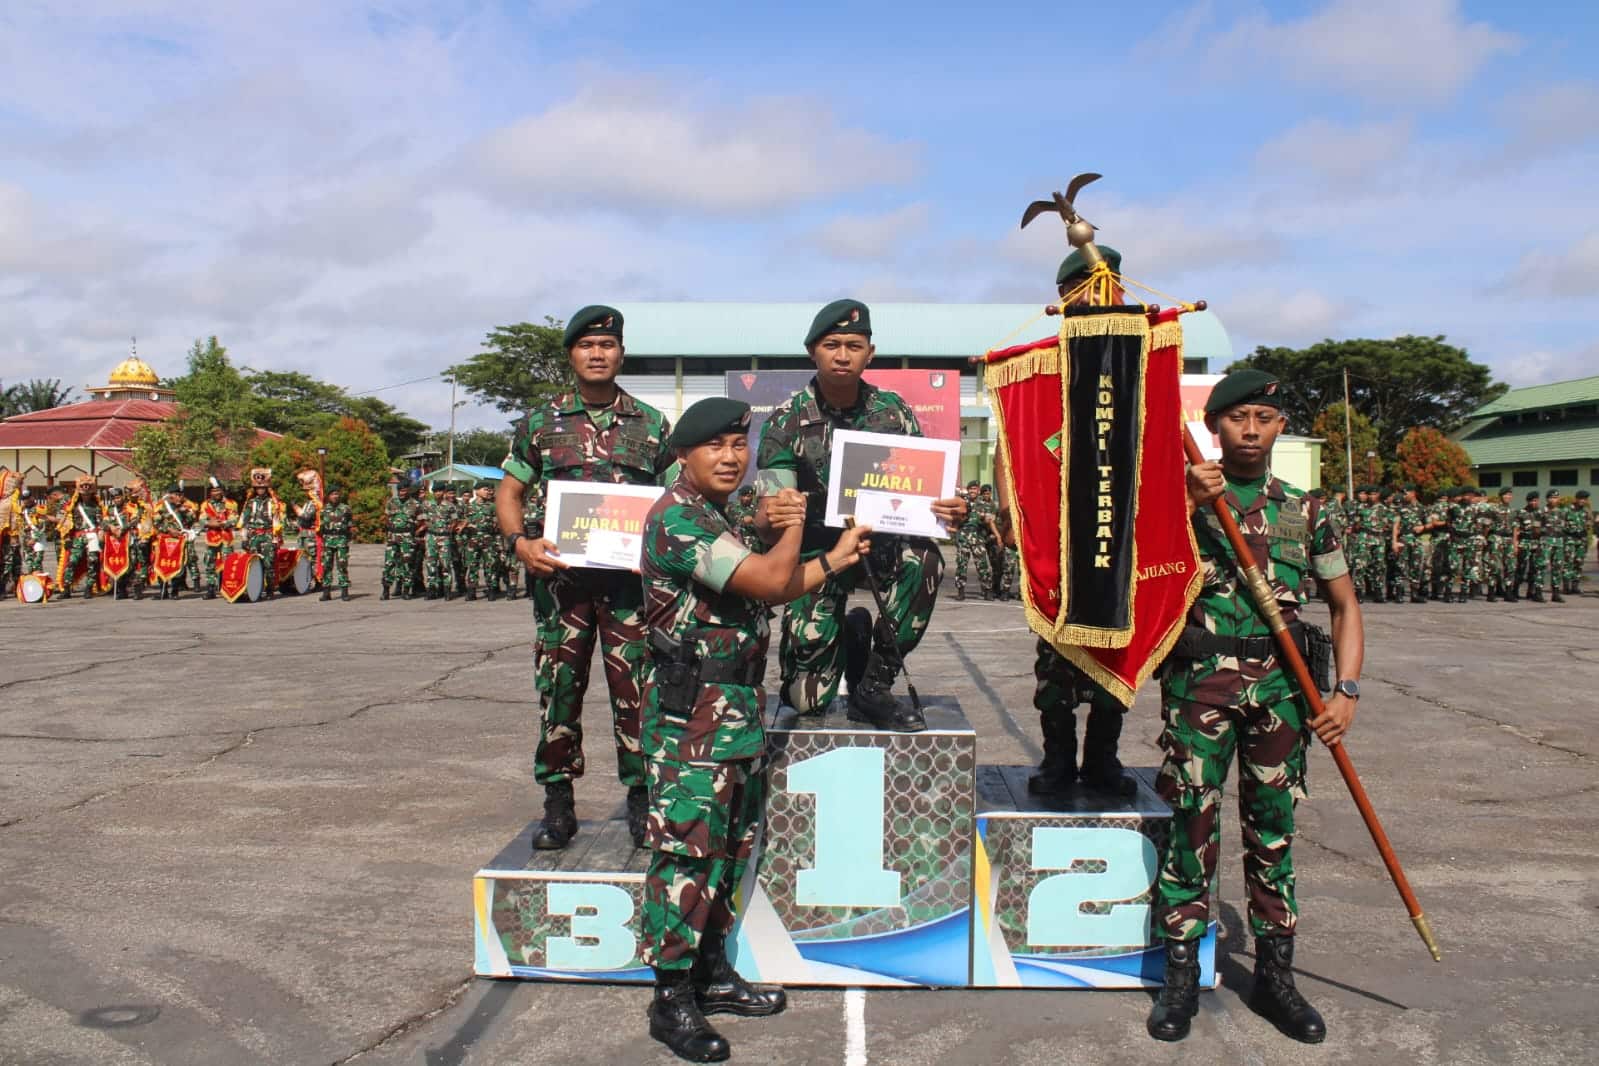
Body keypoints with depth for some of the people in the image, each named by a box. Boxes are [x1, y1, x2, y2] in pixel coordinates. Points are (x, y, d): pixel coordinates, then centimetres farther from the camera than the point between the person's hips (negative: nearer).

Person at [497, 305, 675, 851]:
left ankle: (641, 797, 14)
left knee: (636, 688, 0)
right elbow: (508, 490, 10)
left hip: (630, 576, 0)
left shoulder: (651, 424, 9)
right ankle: (558, 804, 15)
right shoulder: (541, 422, 9)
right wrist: (520, 541, -9)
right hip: (561, 574, 1)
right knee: (558, 687, 4)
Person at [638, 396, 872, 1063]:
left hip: (737, 709, 10)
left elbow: (764, 593, 19)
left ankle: (712, 974, 27)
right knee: (686, 850, -6)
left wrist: (835, 559, 20)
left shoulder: (722, 519, 18)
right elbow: (770, 583, -22)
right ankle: (672, 999, 3)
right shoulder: (676, 518, -15)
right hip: (691, 713, -10)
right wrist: (795, 523, -4)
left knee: (730, 845, 15)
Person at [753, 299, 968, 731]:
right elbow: (766, 520, -17)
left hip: (881, 541, 2)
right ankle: (843, 633, 28)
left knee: (924, 557, -34)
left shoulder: (894, 411, -5)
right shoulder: (787, 419, -11)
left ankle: (874, 689, -15)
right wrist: (769, 518, -44)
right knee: (808, 698, -9)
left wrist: (951, 512, -28)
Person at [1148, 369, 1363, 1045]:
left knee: (1274, 830, 10)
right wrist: (1187, 505, -20)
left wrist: (1346, 690, 0)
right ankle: (1181, 977, 13)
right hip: (1199, 680, -2)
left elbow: (1343, 604, 11)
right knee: (1192, 826, 1)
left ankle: (1275, 976, 23)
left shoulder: (1304, 511, 9)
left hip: (1280, 685, 2)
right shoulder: (1185, 494, 4)